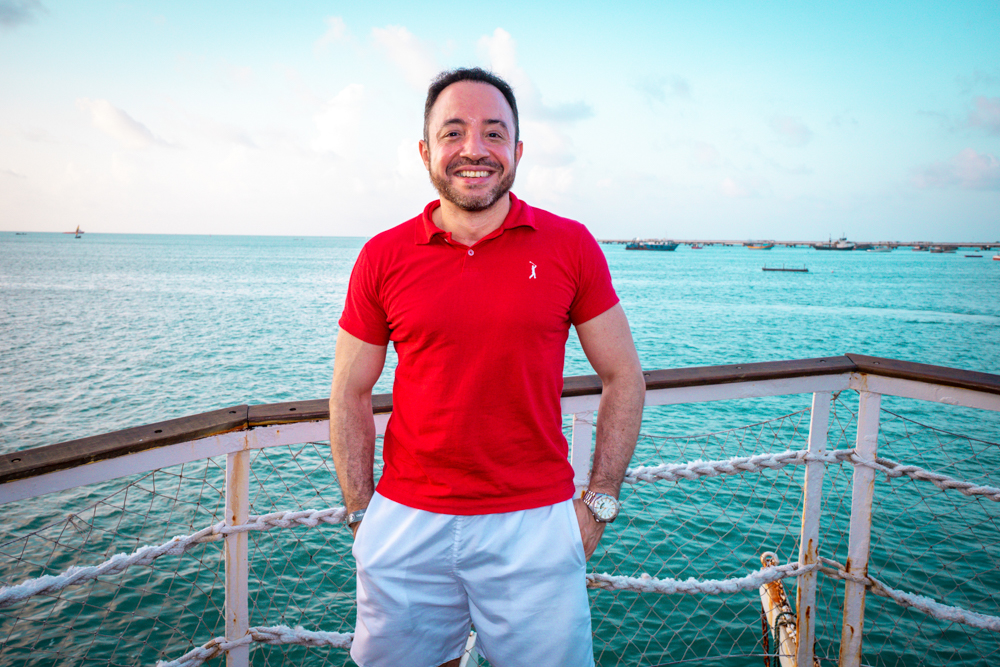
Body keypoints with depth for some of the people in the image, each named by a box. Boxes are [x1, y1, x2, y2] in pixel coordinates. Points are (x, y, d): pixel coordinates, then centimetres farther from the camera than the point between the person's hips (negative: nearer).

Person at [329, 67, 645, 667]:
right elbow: (350, 395, 6)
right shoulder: (383, 257, -2)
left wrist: (600, 503, -2)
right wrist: (361, 515, 3)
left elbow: (624, 378, 2)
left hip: (535, 525, -1)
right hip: (407, 529, 2)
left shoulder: (570, 246, -4)